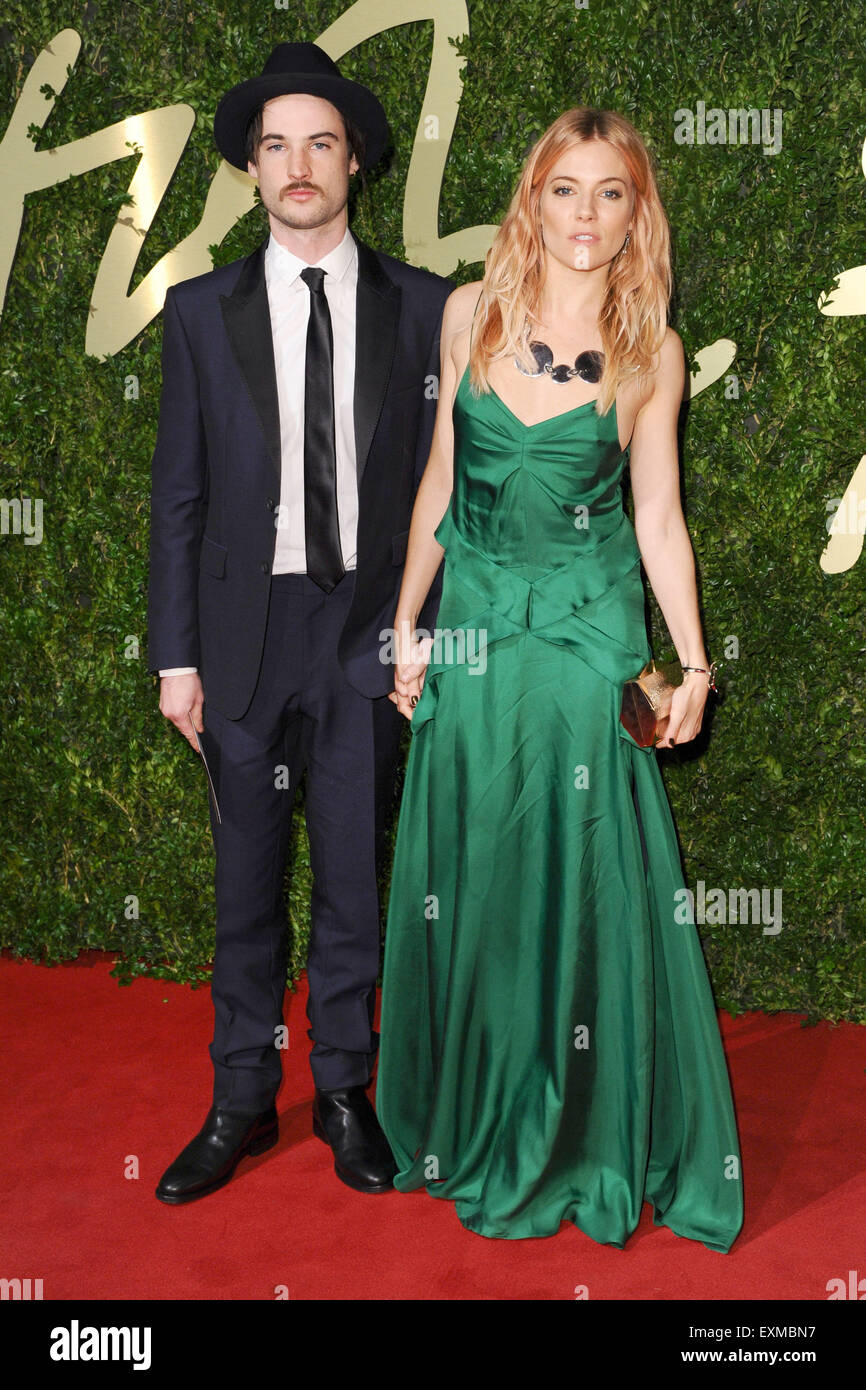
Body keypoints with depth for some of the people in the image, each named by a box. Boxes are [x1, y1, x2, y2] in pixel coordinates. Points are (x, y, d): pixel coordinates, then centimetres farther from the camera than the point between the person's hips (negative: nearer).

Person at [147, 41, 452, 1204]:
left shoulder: (422, 308, 3)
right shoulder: (202, 312, 4)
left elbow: (440, 482, 4)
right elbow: (178, 494, 3)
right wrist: (176, 653, -1)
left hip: (368, 632, 0)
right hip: (247, 629, 0)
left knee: (355, 878, 9)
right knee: (247, 881, 9)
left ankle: (345, 1093, 26)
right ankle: (241, 1101, 24)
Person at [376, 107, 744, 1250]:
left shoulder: (652, 352, -2)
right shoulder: (472, 313, 2)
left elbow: (659, 517, 0)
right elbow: (440, 478, 6)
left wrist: (693, 664, -8)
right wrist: (409, 623, 5)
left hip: (591, 636, -2)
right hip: (477, 626, 2)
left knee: (586, 883, 2)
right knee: (471, 876, 9)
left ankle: (588, 1140, 23)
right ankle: (470, 1124, 29)